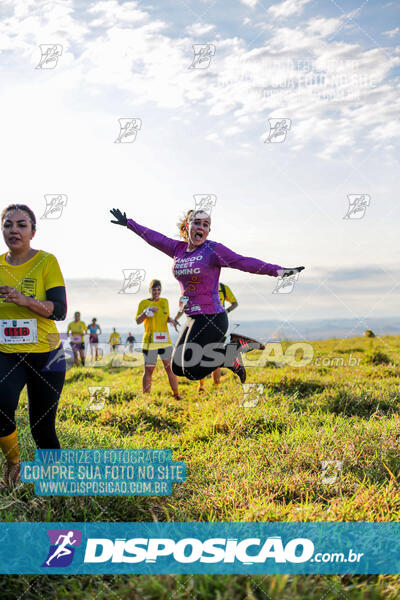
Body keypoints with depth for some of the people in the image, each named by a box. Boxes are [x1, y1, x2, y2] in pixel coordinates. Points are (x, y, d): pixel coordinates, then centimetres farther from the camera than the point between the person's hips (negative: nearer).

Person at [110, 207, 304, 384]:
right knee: (177, 368, 11)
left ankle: (231, 355, 9)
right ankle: (220, 345, 21)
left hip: (211, 318, -7)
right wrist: (128, 223, 32)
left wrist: (277, 270, -26)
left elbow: (244, 262, -15)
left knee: (191, 371, -11)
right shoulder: (178, 249, 10)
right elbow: (154, 237, 23)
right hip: (193, 319, 7)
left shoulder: (213, 250, -7)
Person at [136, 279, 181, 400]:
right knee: (149, 370, 1)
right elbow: (138, 321, -6)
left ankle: (176, 394, 6)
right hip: (150, 342, -3)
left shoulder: (164, 301, 13)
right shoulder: (144, 303, 1)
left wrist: (171, 320, 3)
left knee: (170, 368, -2)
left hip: (165, 341, 3)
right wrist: (146, 312, -23)